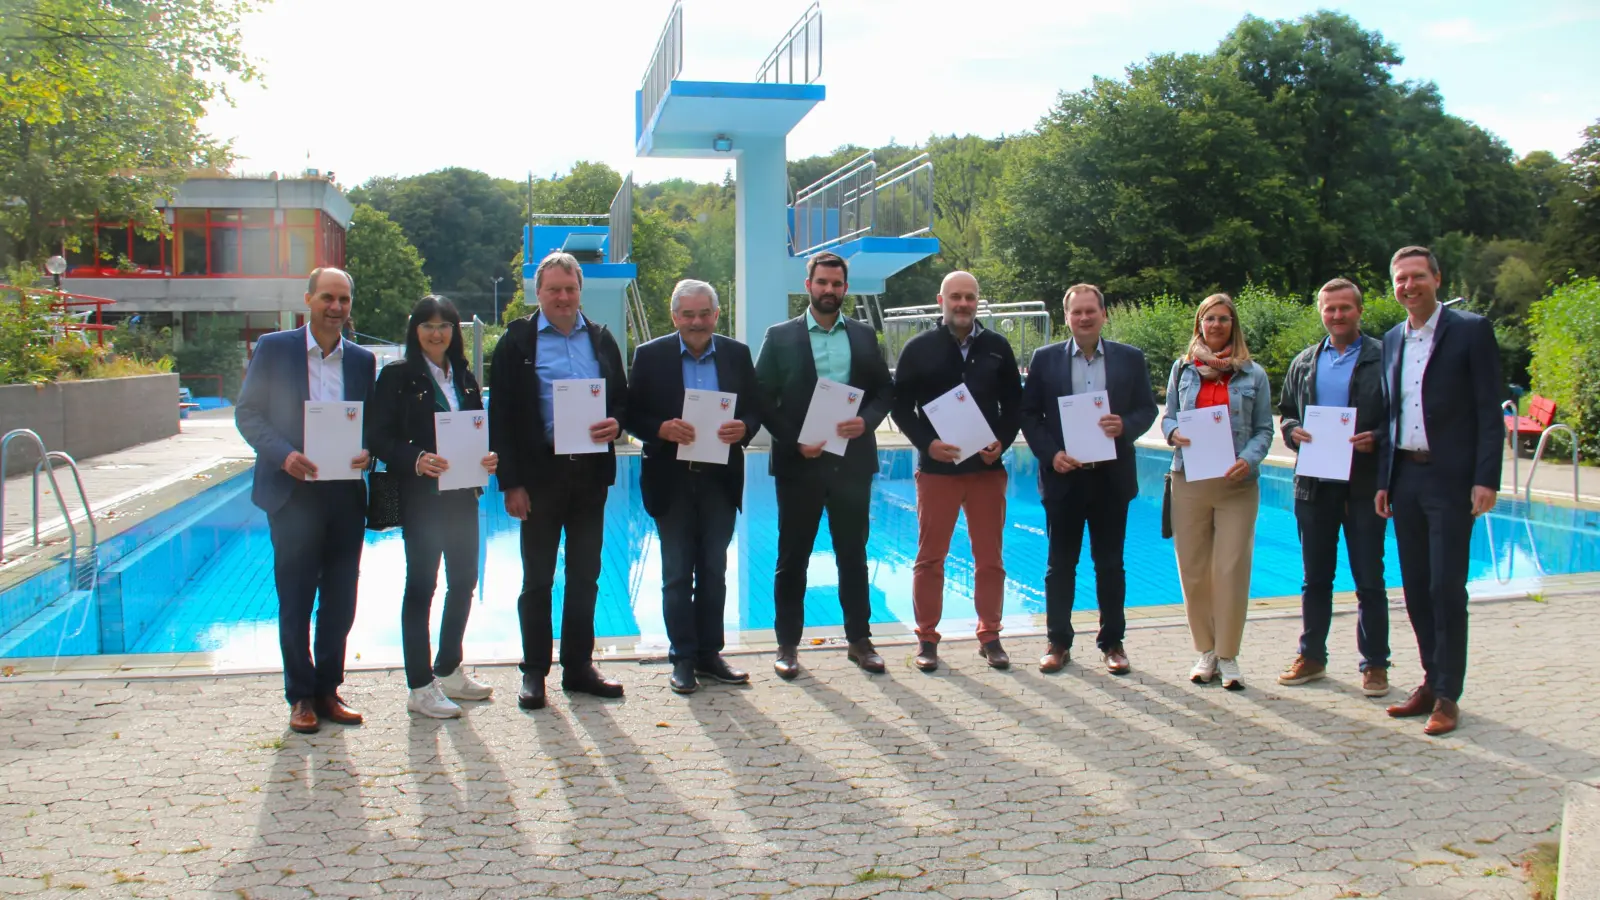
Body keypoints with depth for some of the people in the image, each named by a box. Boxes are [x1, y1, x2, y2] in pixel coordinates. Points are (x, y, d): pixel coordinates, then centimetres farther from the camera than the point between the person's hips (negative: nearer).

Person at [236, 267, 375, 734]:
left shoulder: (362, 360, 9)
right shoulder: (273, 348, 0)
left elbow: (373, 422, 11)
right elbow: (247, 413, -2)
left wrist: (368, 452, -11)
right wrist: (283, 454, -18)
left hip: (346, 494, 3)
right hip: (293, 492, -3)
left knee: (340, 601, 8)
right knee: (295, 602, 5)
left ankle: (327, 690, 22)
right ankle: (301, 696, 18)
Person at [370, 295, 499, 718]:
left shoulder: (464, 377, 12)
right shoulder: (398, 375, -5)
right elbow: (381, 438, -10)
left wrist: (487, 457, -5)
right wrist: (417, 460, -26)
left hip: (462, 495, 6)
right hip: (420, 497, -6)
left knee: (464, 581, 11)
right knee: (421, 585, 0)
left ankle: (449, 671, 28)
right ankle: (420, 687, 7)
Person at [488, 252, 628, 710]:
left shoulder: (601, 339, 11)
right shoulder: (517, 341, -1)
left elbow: (622, 397, 15)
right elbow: (501, 415, -5)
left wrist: (615, 423, -9)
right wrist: (511, 482, -11)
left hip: (591, 472, 4)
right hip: (539, 474, -3)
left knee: (585, 577, 10)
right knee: (538, 579, 5)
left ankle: (579, 666, 21)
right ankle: (534, 672, 15)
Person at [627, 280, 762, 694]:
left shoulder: (738, 354, 5)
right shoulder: (650, 355, -1)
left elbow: (755, 408, 6)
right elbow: (633, 414, -2)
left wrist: (743, 428, -16)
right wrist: (662, 429, -21)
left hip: (720, 479, 2)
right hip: (672, 480, -2)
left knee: (714, 572, 10)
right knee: (677, 575, 5)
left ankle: (709, 654, 21)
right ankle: (683, 658, 14)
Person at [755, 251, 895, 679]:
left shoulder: (864, 335, 9)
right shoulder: (781, 336, 1)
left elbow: (885, 390, 9)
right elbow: (763, 399, -2)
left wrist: (866, 420, -10)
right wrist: (793, 442, -13)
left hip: (852, 461, 2)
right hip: (799, 462, -2)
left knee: (853, 555, 10)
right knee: (792, 558, 5)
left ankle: (859, 640, 20)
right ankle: (787, 645, 15)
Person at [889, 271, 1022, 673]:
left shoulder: (997, 347, 6)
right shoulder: (919, 349, 0)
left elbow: (1014, 403, 10)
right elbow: (901, 407, 1)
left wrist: (1002, 443, -7)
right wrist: (927, 444, -13)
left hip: (987, 467, 2)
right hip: (937, 467, -2)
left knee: (990, 558, 7)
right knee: (930, 557, 4)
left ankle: (989, 636, 19)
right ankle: (927, 639, 14)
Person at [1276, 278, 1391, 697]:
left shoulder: (1383, 358, -1)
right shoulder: (1304, 363, 12)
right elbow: (1286, 412, 17)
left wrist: (1376, 439, -20)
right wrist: (1293, 431, -4)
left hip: (1365, 482, -4)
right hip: (1315, 484, 4)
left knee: (1369, 578, 3)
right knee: (1315, 577, 12)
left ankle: (1374, 664, 13)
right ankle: (1312, 656, 23)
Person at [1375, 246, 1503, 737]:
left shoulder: (1471, 330, -4)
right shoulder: (1393, 340, 13)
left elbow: (1489, 411, -7)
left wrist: (1486, 479, -14)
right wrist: (1383, 480, 12)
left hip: (1450, 479, -6)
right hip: (1405, 478, 6)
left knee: (1447, 587, -5)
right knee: (1415, 587, 10)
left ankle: (1447, 696, 4)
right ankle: (1432, 680, 21)